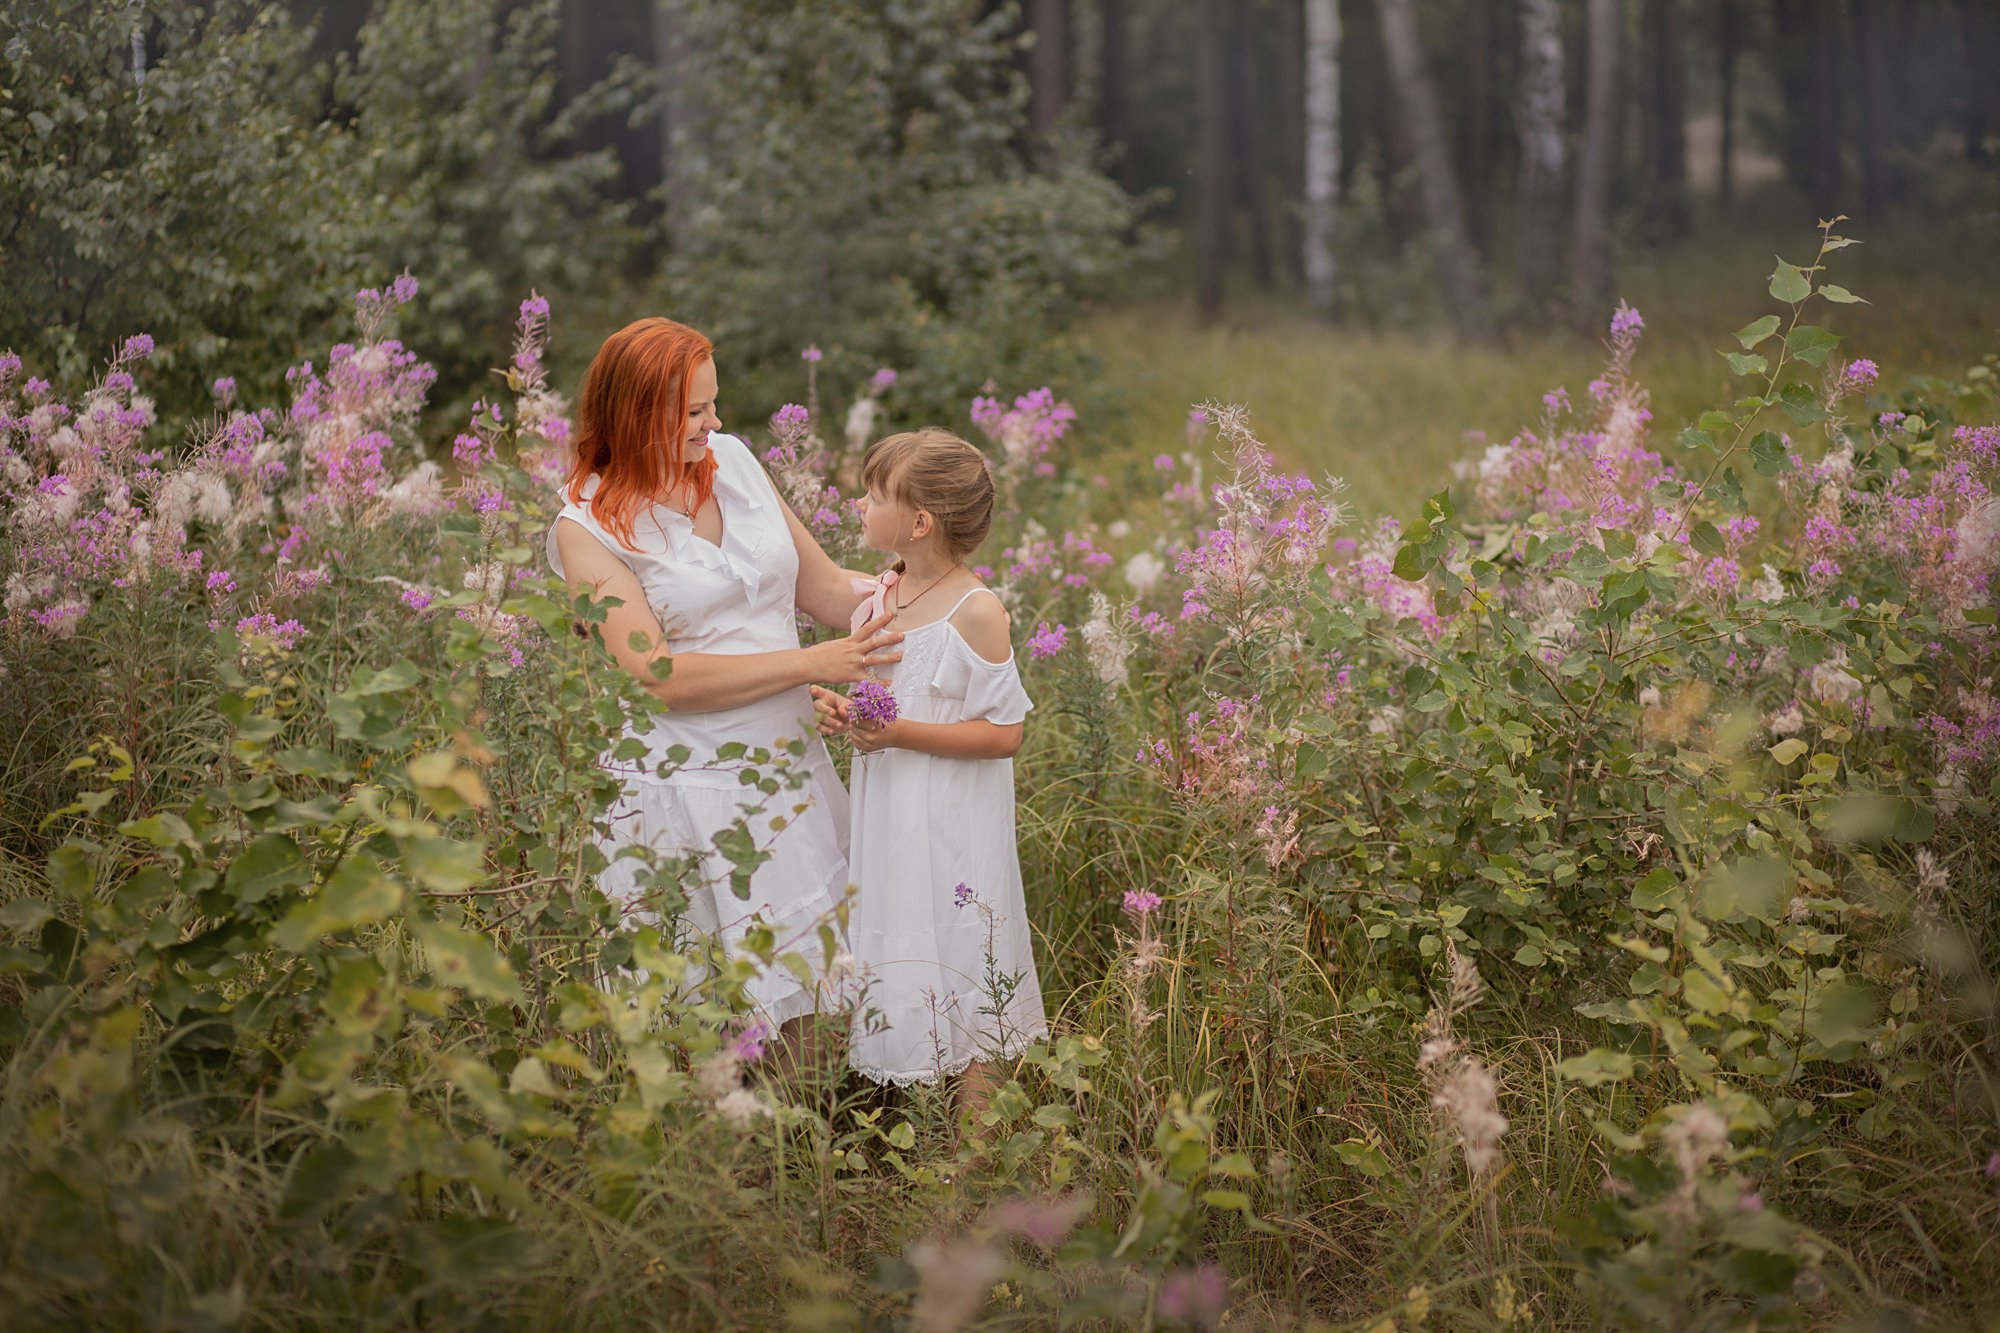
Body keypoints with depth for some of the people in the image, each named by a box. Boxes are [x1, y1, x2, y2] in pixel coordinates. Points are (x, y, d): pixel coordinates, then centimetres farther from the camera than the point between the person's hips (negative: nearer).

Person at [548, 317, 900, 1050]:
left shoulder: (732, 460, 7)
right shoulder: (589, 527, -9)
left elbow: (823, 588, 15)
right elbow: (659, 675, -18)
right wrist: (813, 664, -20)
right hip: (684, 790, -5)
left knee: (796, 1009, 9)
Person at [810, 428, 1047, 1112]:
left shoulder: (976, 612, -16)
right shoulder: (875, 597, 7)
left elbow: (1003, 733, -17)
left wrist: (900, 733, -22)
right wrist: (842, 712, -1)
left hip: (953, 825, -7)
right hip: (884, 822, 7)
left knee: (961, 983, 0)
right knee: (905, 987, 12)